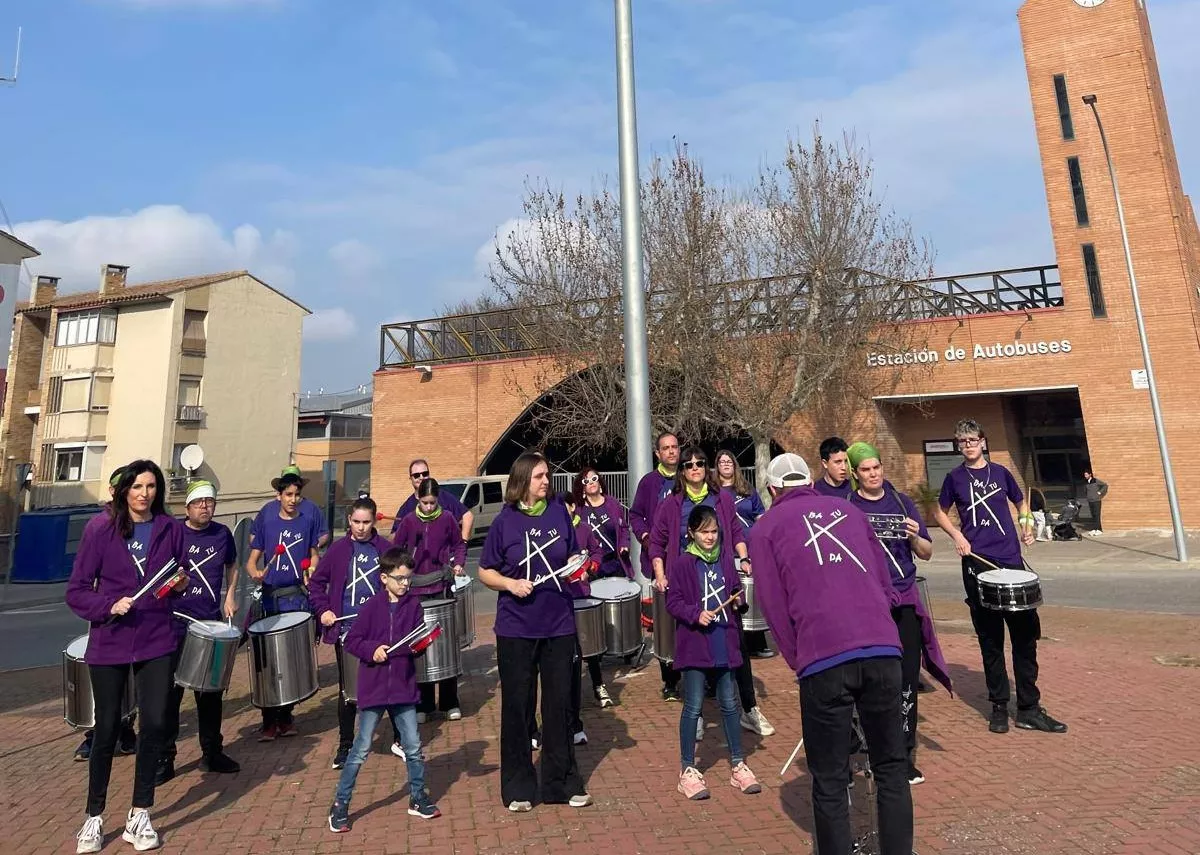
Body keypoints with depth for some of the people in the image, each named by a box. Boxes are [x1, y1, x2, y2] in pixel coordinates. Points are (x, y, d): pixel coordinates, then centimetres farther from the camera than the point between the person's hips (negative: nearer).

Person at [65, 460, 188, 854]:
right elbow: (76, 591, -2)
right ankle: (94, 817, 29)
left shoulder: (170, 529, 0)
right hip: (109, 643, -1)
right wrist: (108, 606, -18)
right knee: (107, 728, 9)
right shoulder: (100, 531, -5)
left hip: (156, 642, 1)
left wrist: (180, 584, -10)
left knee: (155, 724, 1)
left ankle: (140, 816, 18)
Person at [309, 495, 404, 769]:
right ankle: (345, 746, 28)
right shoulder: (338, 549, -1)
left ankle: (400, 740, 24)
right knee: (348, 692, 11)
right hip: (347, 630, 0)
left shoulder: (385, 548, 0)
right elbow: (316, 582, 7)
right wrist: (322, 610, -5)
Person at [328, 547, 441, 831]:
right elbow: (350, 641, -4)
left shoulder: (413, 605, -1)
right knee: (360, 750, 8)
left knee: (414, 748, 8)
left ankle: (417, 798, 27)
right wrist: (372, 649, -19)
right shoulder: (372, 607, -8)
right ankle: (340, 805, 26)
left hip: (404, 688, 2)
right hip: (373, 688, -2)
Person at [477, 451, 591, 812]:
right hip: (516, 629, -1)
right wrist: (511, 583, -17)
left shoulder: (559, 513, 0)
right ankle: (518, 787, 27)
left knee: (559, 703, 11)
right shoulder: (504, 521, -5)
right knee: (516, 706, 10)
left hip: (558, 625, 2)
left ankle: (563, 782, 28)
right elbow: (485, 572, 0)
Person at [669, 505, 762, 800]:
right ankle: (687, 770, 20)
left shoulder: (726, 557, 4)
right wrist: (696, 614, -20)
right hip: (694, 643, -4)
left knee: (729, 703, 16)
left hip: (725, 642, 4)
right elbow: (672, 602, -8)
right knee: (693, 707, 5)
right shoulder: (681, 563, -9)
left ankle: (737, 765, 32)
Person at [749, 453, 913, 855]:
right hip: (883, 648, 4)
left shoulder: (766, 528, 9)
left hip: (824, 658, -3)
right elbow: (885, 580, 19)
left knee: (829, 781, 10)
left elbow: (775, 608, 3)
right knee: (891, 767, 18)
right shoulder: (847, 509, 21)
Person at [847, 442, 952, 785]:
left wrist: (914, 537, -12)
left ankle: (904, 754, 19)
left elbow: (927, 553, 9)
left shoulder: (901, 501, 8)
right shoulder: (847, 507, 0)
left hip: (904, 601, 3)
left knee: (907, 680, 5)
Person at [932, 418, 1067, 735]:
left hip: (1011, 561, 2)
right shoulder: (954, 478, 3)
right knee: (990, 640, 5)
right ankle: (999, 707, 17)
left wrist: (1026, 525, 3)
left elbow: (1021, 503, 22)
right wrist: (957, 536, -3)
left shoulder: (1000, 472, 8)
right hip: (977, 566, -2)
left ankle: (1029, 708, 14)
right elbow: (940, 513, 13)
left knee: (1025, 636, 3)